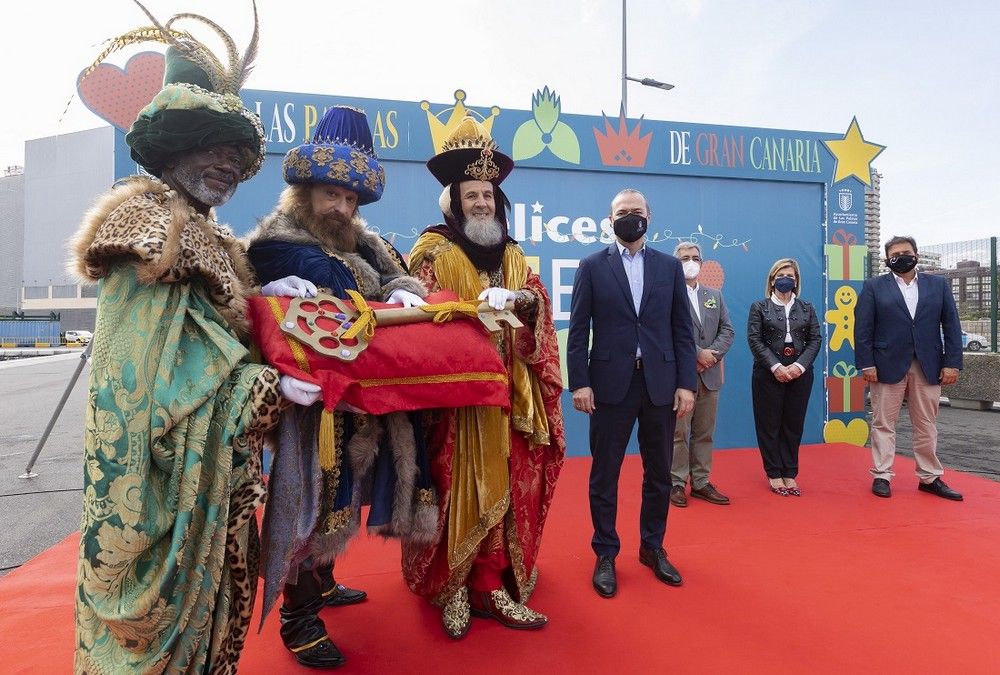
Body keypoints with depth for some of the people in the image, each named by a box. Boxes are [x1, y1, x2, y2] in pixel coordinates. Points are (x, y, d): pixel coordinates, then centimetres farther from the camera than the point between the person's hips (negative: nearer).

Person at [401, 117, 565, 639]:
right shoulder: (434, 252, 0)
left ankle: (494, 586, 19)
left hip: (507, 395, 5)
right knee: (459, 490, 2)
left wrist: (523, 300, -18)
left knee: (503, 489, 7)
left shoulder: (513, 256, 15)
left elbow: (538, 302, 4)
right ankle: (451, 589, 17)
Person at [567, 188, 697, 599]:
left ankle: (653, 548, 31)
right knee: (604, 474, 6)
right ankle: (606, 555, 21)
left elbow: (682, 330, 7)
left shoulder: (670, 266, 10)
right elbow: (578, 330, -1)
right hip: (611, 383, -2)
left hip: (661, 383, 2)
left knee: (659, 473, 12)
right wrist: (579, 382, -9)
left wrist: (686, 383, -1)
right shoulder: (592, 266, 4)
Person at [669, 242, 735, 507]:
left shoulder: (715, 295, 17)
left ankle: (701, 482, 20)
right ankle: (676, 483, 10)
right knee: (678, 433, 0)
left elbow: (727, 330, 11)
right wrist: (697, 353, -16)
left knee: (704, 433, 11)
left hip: (709, 375, 6)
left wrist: (713, 355, -6)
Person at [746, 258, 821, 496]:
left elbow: (815, 339, 4)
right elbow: (754, 340, -5)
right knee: (769, 425, 2)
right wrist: (776, 366, -16)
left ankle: (790, 474, 15)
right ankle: (774, 474, 11)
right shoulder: (759, 307, 4)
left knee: (794, 425, 6)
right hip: (768, 374, -2)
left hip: (800, 374, 3)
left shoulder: (807, 308, 12)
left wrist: (800, 365, -11)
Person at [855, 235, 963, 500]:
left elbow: (952, 326, 7)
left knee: (927, 426, 10)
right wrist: (866, 364, -10)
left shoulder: (938, 284, 11)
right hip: (888, 366, -2)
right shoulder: (873, 286, 3)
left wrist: (952, 363, -2)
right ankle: (881, 476, 12)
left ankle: (930, 478, 22)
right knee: (883, 424, 3)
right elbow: (862, 329, -2)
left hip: (928, 367, 3)